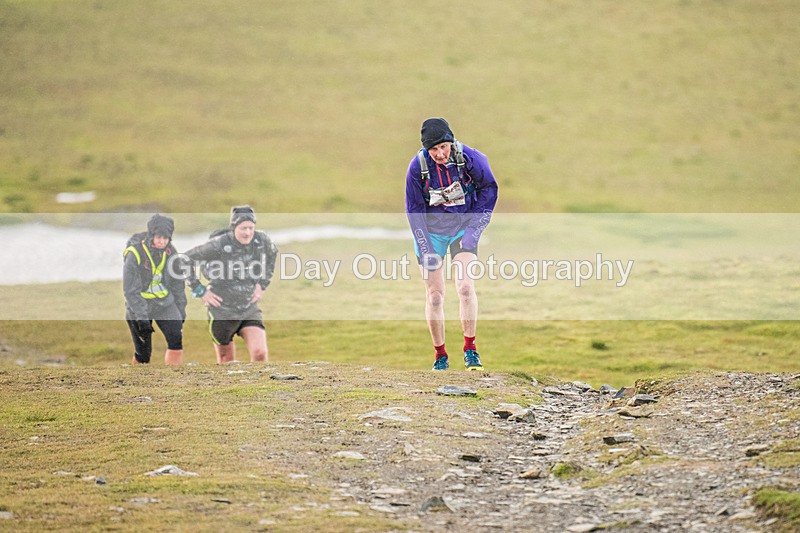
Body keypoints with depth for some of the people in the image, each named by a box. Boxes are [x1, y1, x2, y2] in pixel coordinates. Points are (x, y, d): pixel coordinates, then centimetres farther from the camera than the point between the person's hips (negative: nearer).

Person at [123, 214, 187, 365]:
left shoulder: (171, 253, -2)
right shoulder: (135, 254, -18)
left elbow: (178, 284, 11)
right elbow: (130, 290, -18)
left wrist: (181, 311, 12)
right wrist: (141, 318, -22)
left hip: (164, 303, 4)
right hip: (139, 306, -4)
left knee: (176, 339, -15)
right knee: (143, 354, -1)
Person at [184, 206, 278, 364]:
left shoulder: (261, 240, -8)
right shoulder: (218, 245, -20)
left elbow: (272, 252, 17)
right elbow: (186, 259, -10)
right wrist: (199, 290, -9)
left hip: (250, 309, 3)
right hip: (222, 311, -3)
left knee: (260, 353, -18)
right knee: (227, 361, 11)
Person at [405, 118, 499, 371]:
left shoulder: (470, 158, -19)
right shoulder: (418, 167, -18)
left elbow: (489, 188, -2)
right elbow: (414, 211, -8)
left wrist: (474, 229, -8)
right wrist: (426, 252, -12)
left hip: (463, 228, 0)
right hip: (431, 231, 0)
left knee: (465, 287, -16)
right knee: (434, 296, -1)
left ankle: (470, 350, -4)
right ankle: (440, 356, 13)